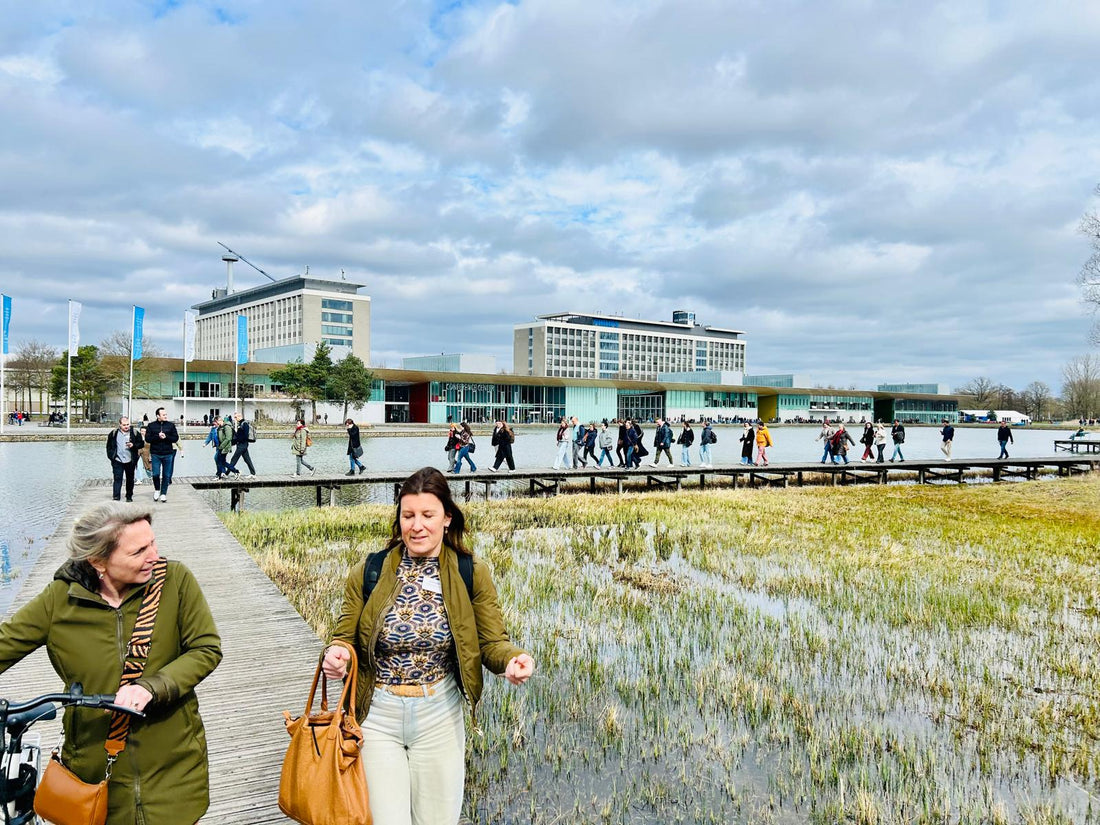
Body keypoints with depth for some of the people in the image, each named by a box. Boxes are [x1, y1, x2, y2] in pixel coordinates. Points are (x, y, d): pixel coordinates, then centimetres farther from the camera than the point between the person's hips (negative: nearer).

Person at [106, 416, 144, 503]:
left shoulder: (135, 433, 1)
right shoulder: (114, 433, 3)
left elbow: (141, 444, 4)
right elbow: (109, 446, 11)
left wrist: (133, 445, -14)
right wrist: (111, 455, 2)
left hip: (130, 461, 1)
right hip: (117, 461, -1)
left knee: (130, 479, 10)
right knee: (117, 478, -8)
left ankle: (129, 496, 23)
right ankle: (116, 496, -10)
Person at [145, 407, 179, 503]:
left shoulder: (171, 425, 5)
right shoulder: (151, 426, 3)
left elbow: (176, 438, 1)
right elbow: (147, 438, -3)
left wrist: (166, 437, -14)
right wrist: (158, 436, -17)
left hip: (168, 454, 1)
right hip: (155, 454, -1)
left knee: (166, 475, 4)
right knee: (155, 474, -5)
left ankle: (163, 493, 15)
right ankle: (157, 490, 20)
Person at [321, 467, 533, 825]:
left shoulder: (471, 574, -7)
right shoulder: (368, 573, -7)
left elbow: (492, 642, -5)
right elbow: (346, 639, 0)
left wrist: (513, 659, -27)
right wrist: (335, 655, -23)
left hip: (440, 717, 1)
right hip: (377, 717, 0)